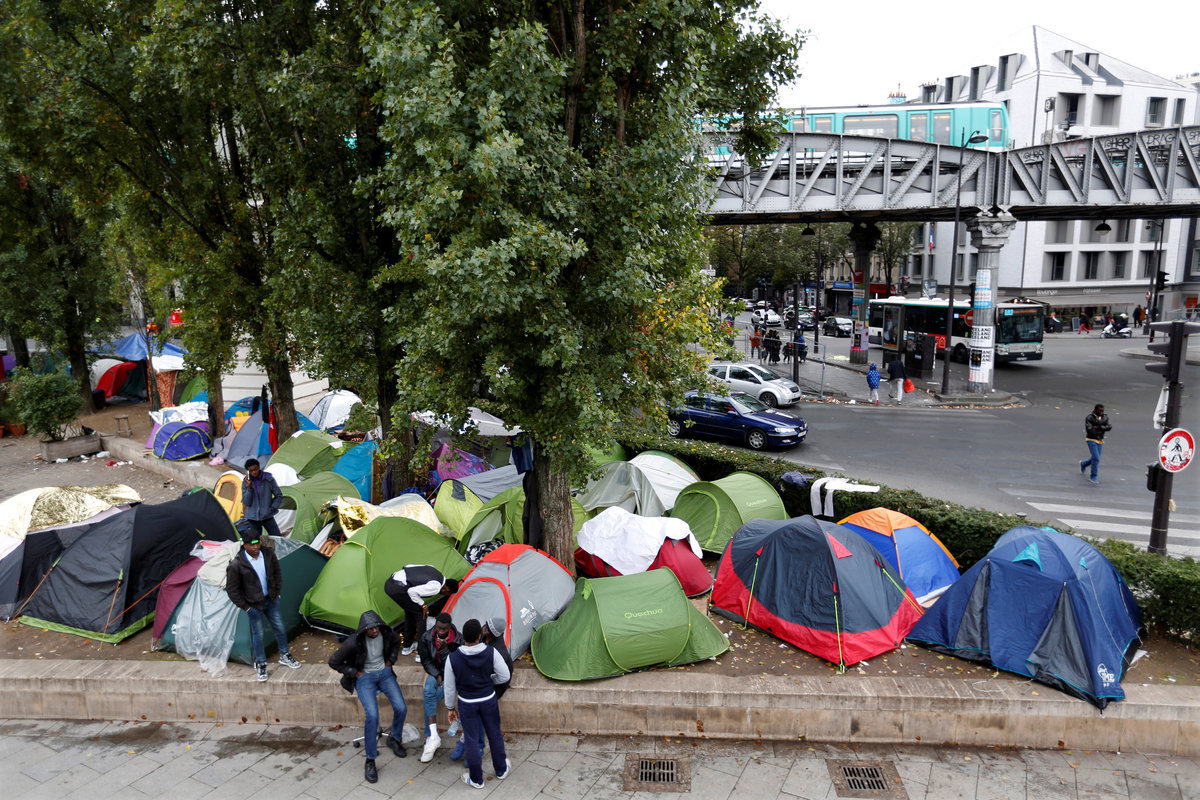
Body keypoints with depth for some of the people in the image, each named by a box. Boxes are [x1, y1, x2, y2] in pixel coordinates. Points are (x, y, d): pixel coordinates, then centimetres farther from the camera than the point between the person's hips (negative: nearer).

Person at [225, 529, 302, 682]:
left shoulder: (268, 554, -10)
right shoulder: (237, 565, -23)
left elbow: (277, 572, 9)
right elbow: (231, 589, -13)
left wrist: (277, 592, 7)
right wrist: (244, 606, -9)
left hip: (270, 600, 4)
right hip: (254, 605, -4)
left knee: (280, 628, 13)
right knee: (258, 634, 6)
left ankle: (284, 656, 34)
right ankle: (260, 664, 25)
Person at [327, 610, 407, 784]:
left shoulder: (386, 633, -12)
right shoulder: (353, 642, -24)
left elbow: (396, 642, 15)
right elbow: (333, 662, -11)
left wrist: (390, 661, 5)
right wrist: (355, 673, -10)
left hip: (384, 672, 4)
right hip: (364, 677, -4)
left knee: (401, 708, -14)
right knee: (372, 715, -25)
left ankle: (394, 739, 19)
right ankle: (370, 761, -10)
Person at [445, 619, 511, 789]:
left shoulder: (452, 658, -20)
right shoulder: (491, 652, -21)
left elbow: (450, 687, -8)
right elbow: (505, 676, -11)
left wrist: (451, 707, 7)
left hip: (467, 704, -1)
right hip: (489, 700, 1)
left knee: (471, 740, 14)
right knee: (494, 735, 20)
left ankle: (476, 779, 28)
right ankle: (501, 770, 39)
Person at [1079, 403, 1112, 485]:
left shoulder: (1105, 417, 1)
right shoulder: (1089, 418, -15)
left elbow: (1109, 427, -10)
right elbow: (1089, 430, -22)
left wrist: (1099, 427, -25)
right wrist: (1101, 431, -13)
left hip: (1100, 441, 6)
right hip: (1091, 440, -6)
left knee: (1095, 458, 14)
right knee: (1096, 458, -14)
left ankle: (1083, 464, 45)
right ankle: (1093, 476, -3)